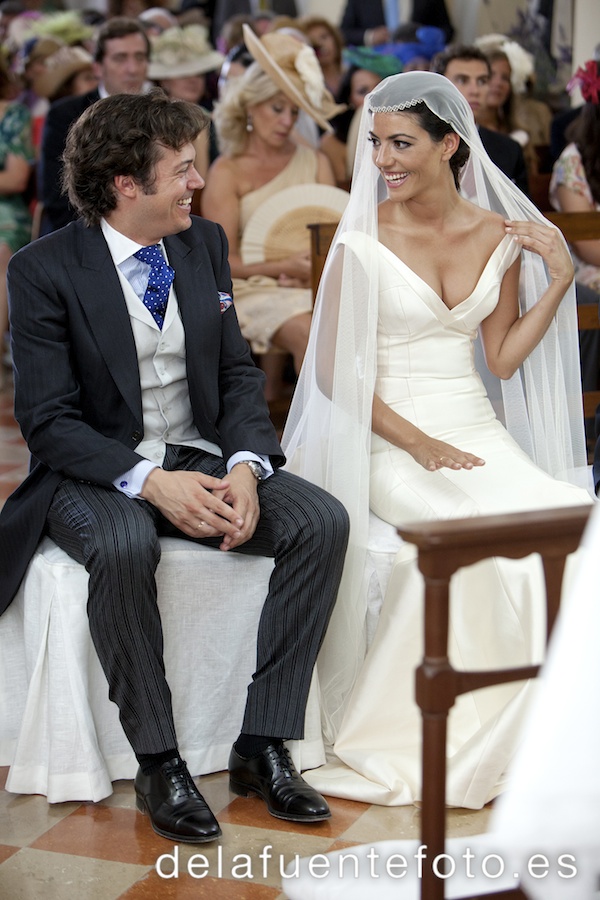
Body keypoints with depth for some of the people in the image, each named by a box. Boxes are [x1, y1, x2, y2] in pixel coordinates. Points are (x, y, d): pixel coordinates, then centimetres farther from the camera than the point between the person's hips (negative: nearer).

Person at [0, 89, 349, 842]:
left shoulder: (204, 245, 5)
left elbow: (237, 372, 7)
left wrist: (243, 468, -14)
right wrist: (152, 482, -27)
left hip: (202, 460, 5)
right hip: (99, 471, -5)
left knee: (322, 521, -19)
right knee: (122, 548, -38)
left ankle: (262, 745, -11)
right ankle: (157, 763, -20)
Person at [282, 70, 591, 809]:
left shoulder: (498, 235, 7)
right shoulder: (364, 239, -6)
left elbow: (502, 359, 11)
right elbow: (334, 372, -6)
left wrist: (560, 281, -1)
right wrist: (418, 443, -14)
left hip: (477, 432, 4)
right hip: (387, 438, -4)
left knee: (561, 516, -24)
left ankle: (502, 733, -10)